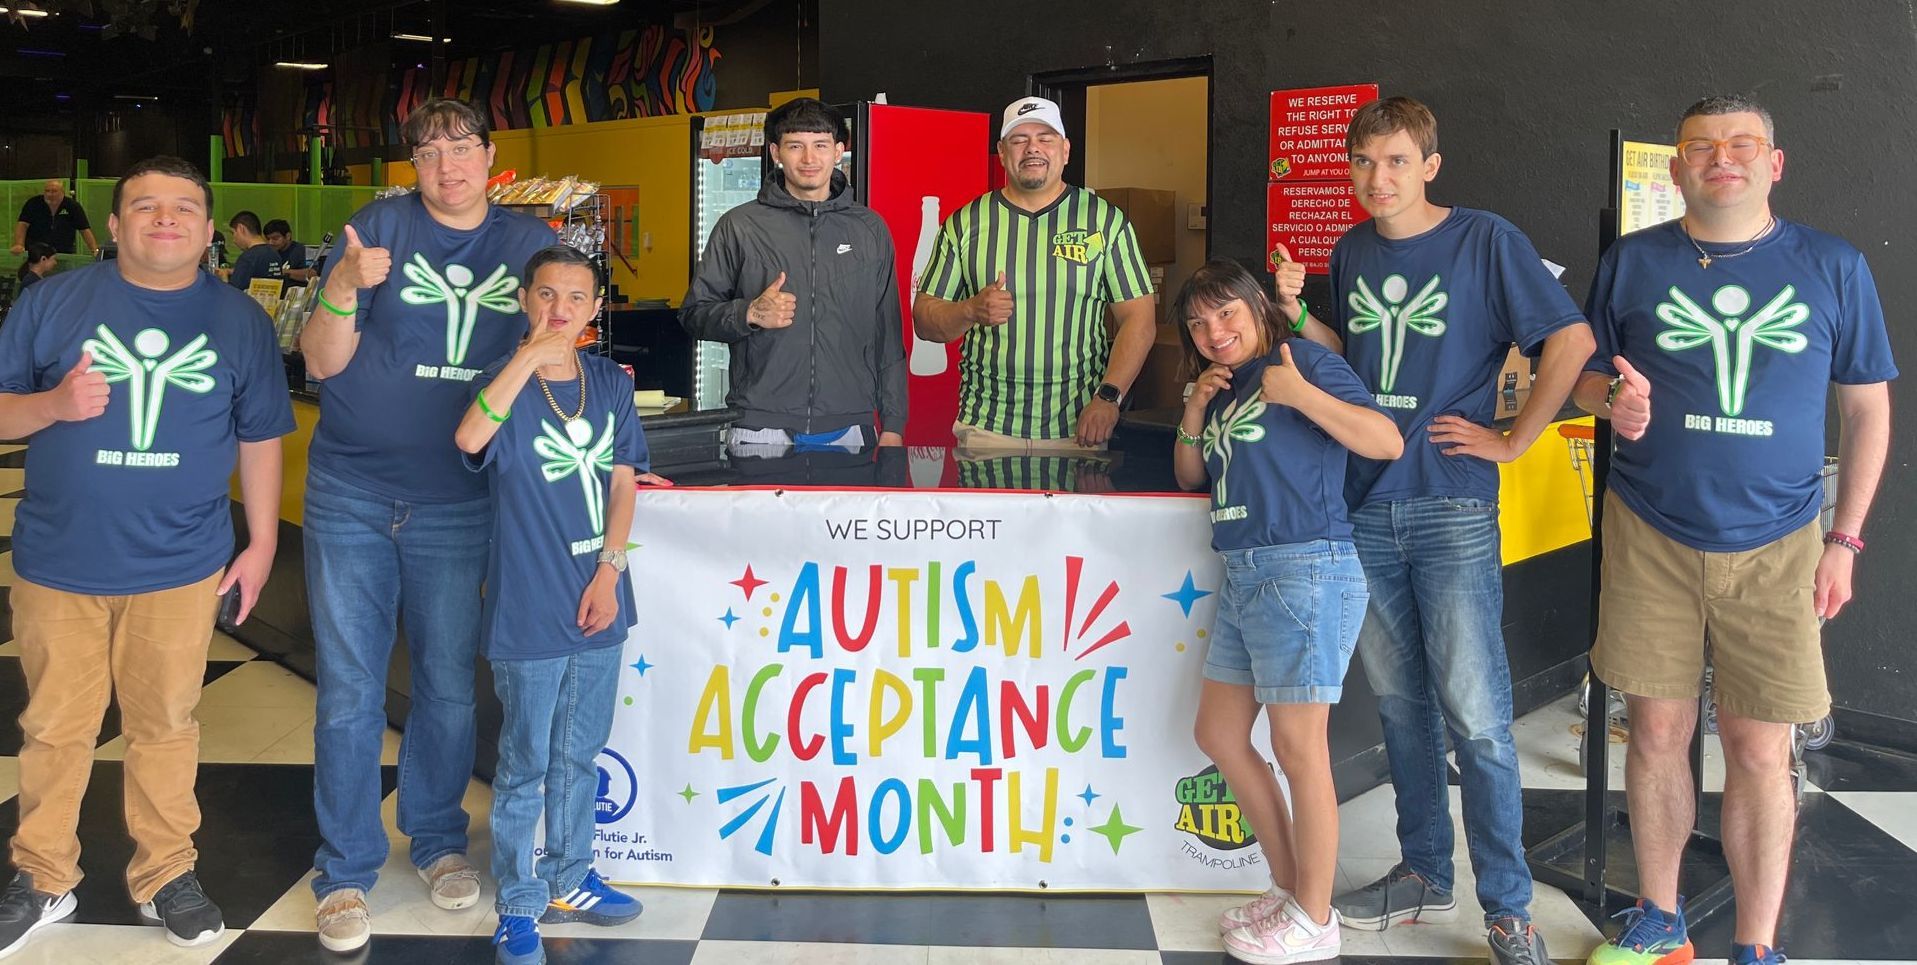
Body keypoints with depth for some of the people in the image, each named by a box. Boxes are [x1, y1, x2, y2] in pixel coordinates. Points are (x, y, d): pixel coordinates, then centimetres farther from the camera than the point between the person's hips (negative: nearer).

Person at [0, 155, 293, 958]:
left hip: (180, 567, 0)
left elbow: (259, 437, 6)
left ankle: (165, 876, 26)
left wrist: (262, 543, 4)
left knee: (164, 725, 11)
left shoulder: (240, 319, 1)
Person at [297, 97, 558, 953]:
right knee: (349, 692, 5)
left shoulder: (530, 244, 2)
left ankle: (437, 840, 32)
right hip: (351, 497, -1)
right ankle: (345, 872, 18)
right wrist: (342, 290, -25)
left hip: (458, 506, 1)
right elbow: (322, 362, -6)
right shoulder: (382, 225, -3)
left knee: (447, 689, 12)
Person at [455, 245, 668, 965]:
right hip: (529, 609, -4)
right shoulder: (504, 381, -8)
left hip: (596, 602, 4)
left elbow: (622, 482, 4)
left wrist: (610, 569, -6)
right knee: (525, 764, 7)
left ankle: (568, 880, 35)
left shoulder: (612, 383, 4)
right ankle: (518, 905, 21)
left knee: (579, 755, 18)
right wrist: (528, 359, -35)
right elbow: (470, 438, -30)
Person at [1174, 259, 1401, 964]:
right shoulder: (1221, 388, 19)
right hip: (1244, 576, 10)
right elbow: (1190, 476, 23)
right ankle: (1289, 889, 27)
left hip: (1305, 568, -10)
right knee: (1219, 734, 14)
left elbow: (1388, 442, -14)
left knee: (1297, 748, -3)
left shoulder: (1302, 359, -6)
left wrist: (1299, 393, -19)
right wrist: (1195, 414, 8)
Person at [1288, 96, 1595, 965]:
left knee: (1474, 715, -3)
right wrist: (1297, 315, 2)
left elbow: (1572, 340, -9)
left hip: (1452, 509, -5)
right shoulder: (1351, 251, 10)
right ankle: (1423, 875, 28)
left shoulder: (1484, 240, -6)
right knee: (1401, 703, 14)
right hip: (1366, 504, 5)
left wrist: (1511, 441, -10)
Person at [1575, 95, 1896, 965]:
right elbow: (1583, 373, 11)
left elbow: (1867, 407, 8)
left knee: (1759, 750, 2)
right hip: (1650, 539, 1)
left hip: (1774, 548, 0)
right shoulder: (1632, 261, 4)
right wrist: (1613, 397, -14)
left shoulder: (1833, 267, 3)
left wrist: (1844, 539, 3)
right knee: (1657, 732, 8)